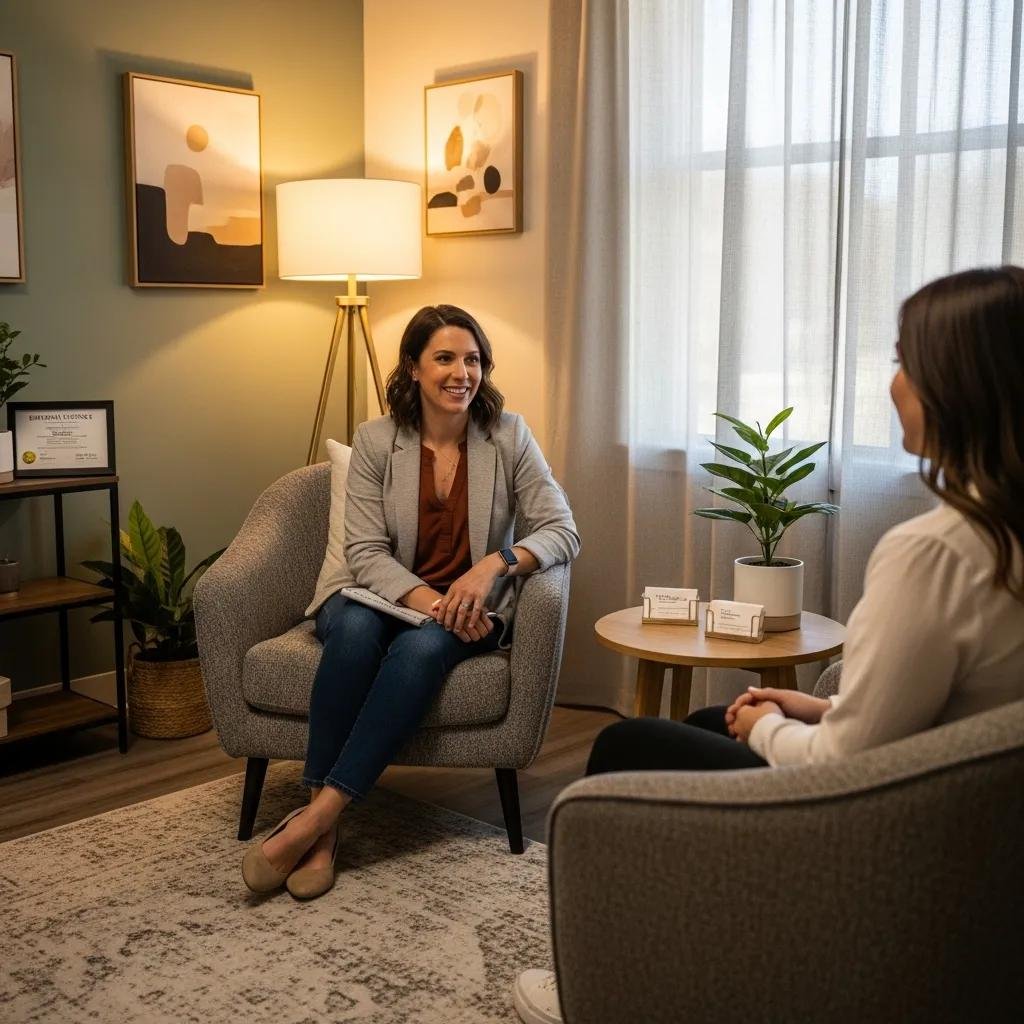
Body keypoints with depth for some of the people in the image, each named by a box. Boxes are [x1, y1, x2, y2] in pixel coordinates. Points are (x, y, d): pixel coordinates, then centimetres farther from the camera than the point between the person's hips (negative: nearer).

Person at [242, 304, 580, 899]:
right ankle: (324, 829, -31)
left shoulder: (508, 436, -3)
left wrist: (495, 564, -26)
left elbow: (563, 532, -8)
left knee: (425, 646, -34)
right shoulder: (376, 440, -3)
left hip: (470, 610, 0)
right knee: (354, 629, -34)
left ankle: (318, 813, -34)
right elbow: (366, 552, -8)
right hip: (386, 597, 1)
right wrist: (428, 599, -26)